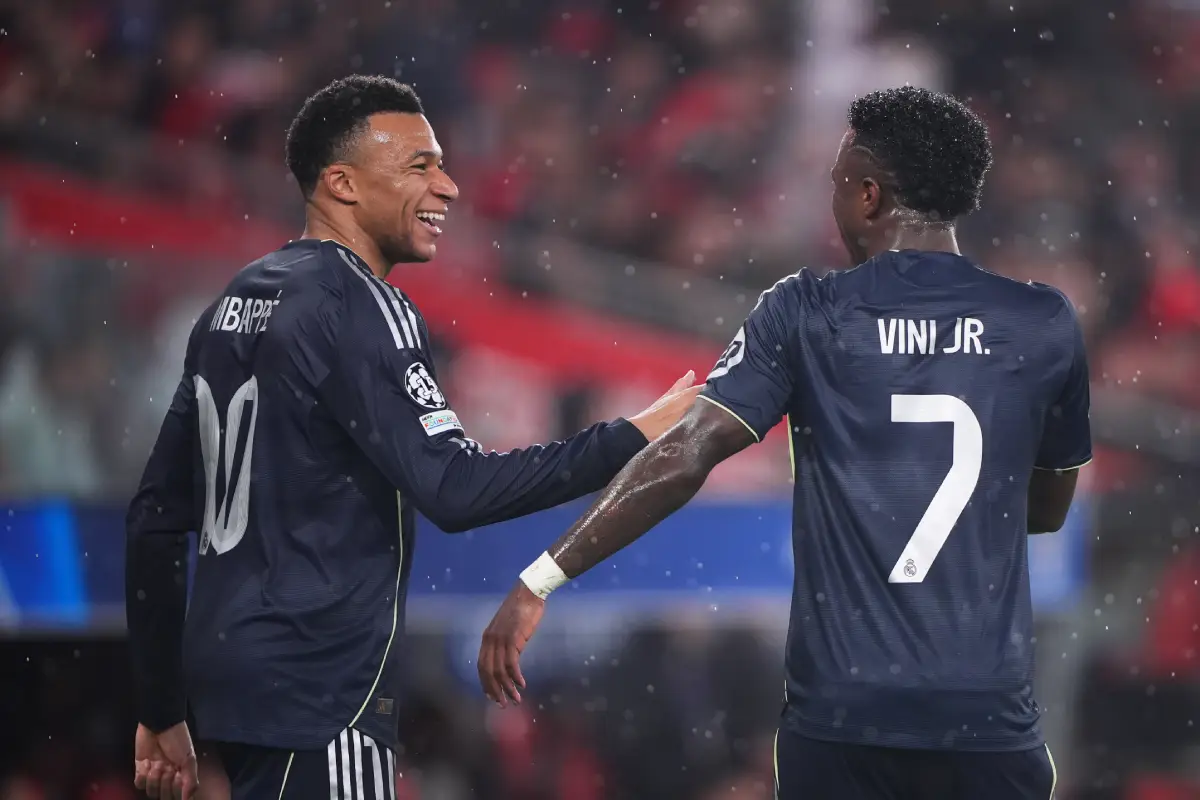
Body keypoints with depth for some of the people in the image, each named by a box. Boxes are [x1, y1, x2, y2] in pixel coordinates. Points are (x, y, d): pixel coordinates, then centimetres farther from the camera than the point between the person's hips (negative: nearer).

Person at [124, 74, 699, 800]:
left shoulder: (239, 304, 15)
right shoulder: (359, 310, -12)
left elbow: (158, 516, 17)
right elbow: (455, 489, -21)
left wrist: (162, 709, 20)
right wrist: (634, 439, -15)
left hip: (232, 662, 9)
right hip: (317, 689, -9)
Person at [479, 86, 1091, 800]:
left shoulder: (807, 315, -3)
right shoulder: (1045, 325, 2)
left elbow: (683, 459, -11)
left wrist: (540, 582, -9)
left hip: (842, 711, 0)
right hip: (989, 715, 1)